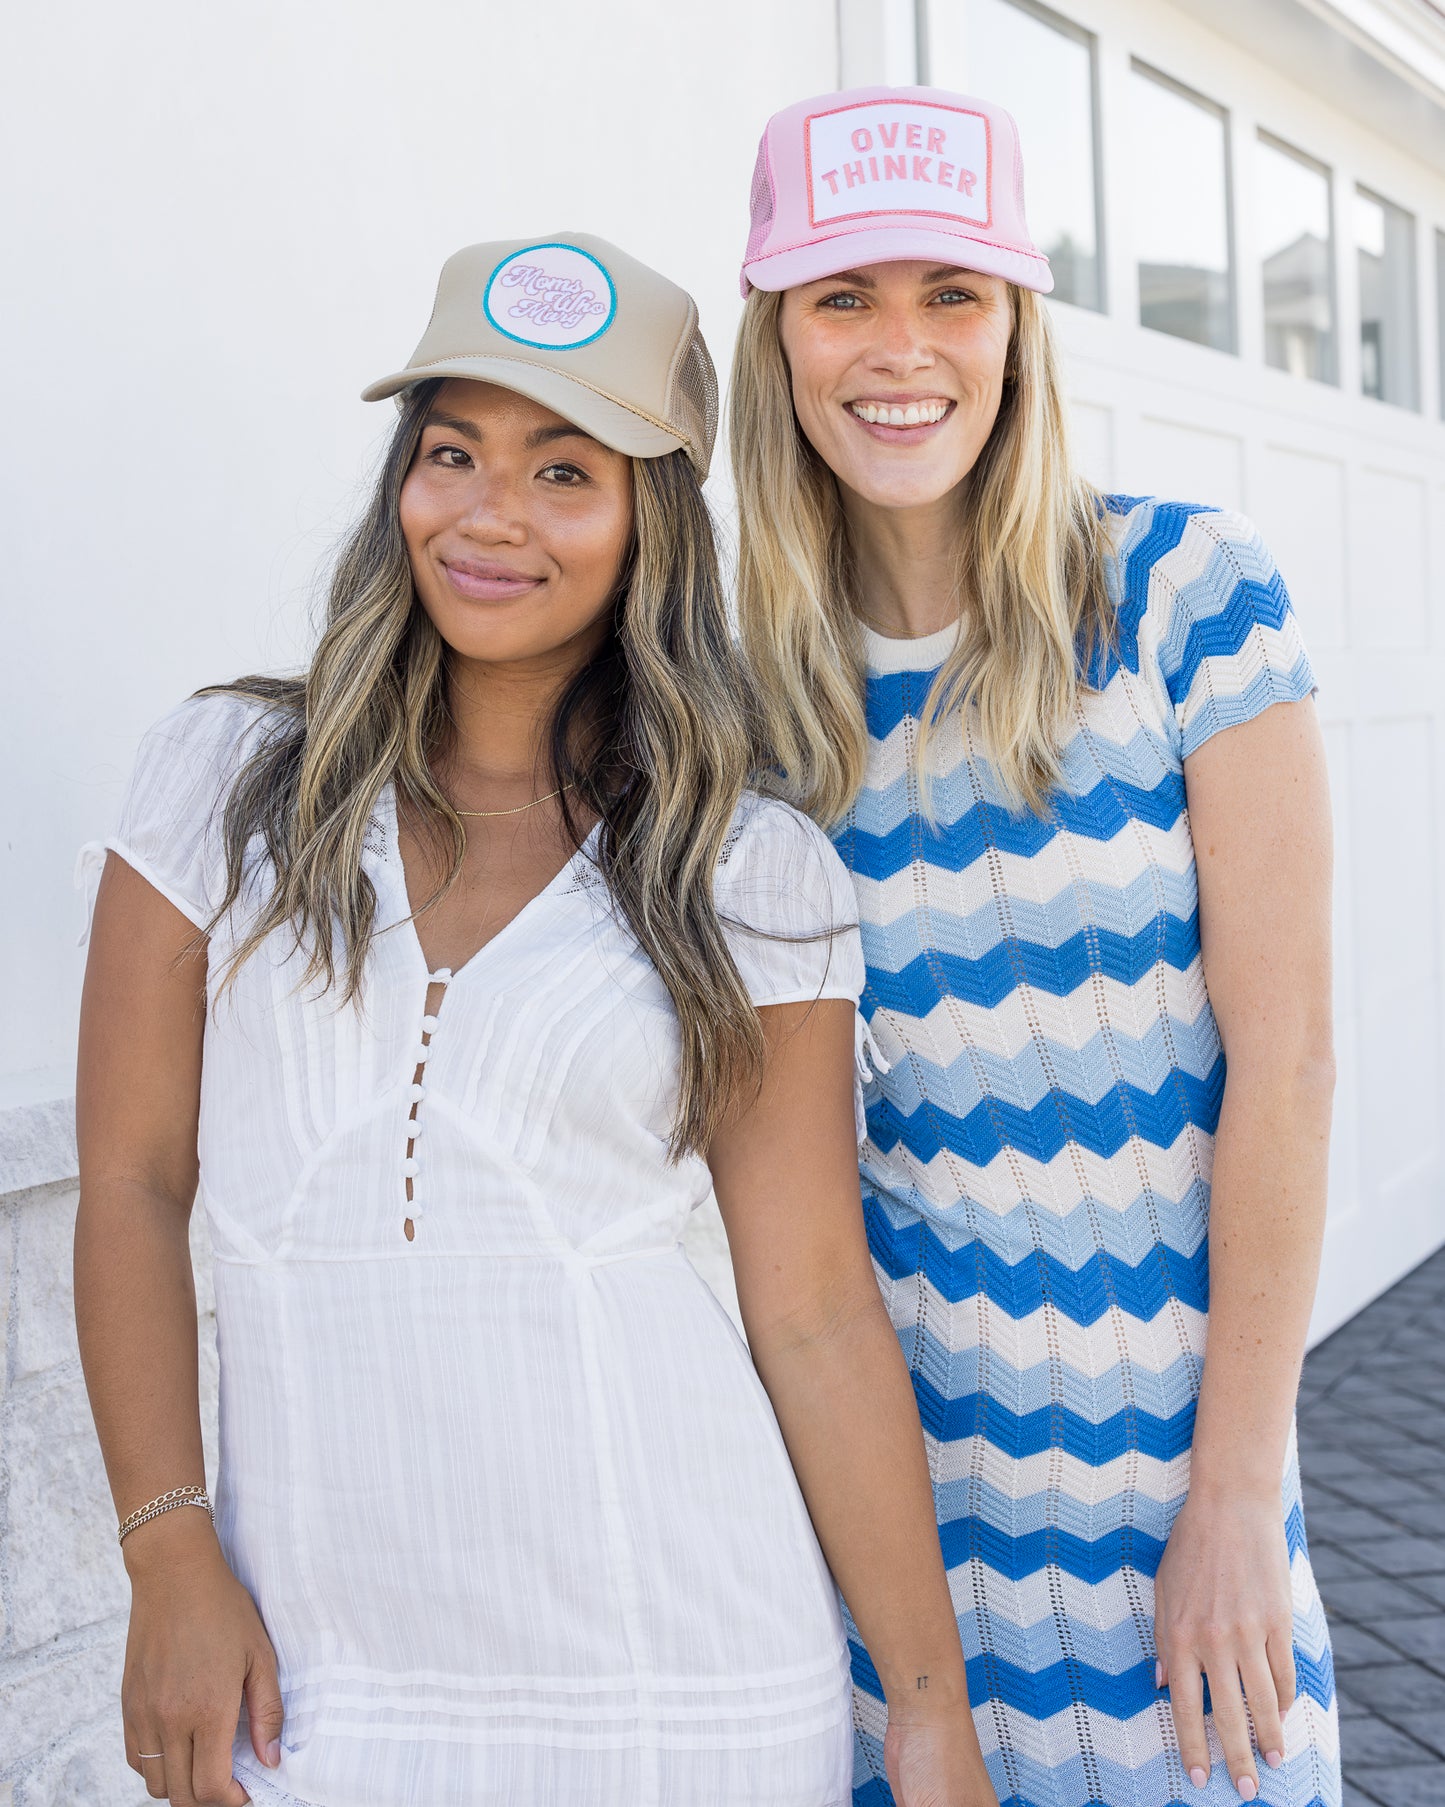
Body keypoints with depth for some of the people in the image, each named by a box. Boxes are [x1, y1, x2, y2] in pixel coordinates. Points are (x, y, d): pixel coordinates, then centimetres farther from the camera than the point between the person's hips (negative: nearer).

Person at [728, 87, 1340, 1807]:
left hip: (1162, 1431, -2)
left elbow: (1281, 1050, -10)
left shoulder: (1186, 594, -8)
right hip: (887, 1436, 2)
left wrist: (1237, 1486, -11)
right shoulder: (764, 682, 1)